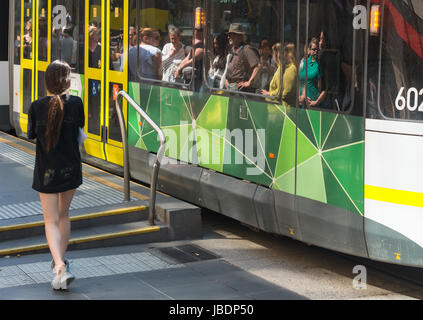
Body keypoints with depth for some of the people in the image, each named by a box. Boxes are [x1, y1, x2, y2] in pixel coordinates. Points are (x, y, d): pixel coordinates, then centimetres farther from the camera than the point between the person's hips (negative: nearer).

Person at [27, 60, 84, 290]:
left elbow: (31, 135, 1)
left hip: (46, 170, -2)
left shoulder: (37, 106, -12)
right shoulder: (75, 103, -11)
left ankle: (60, 267, -19)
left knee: (51, 221, 0)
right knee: (64, 215, 22)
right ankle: (60, 260, 34)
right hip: (71, 169, 2)